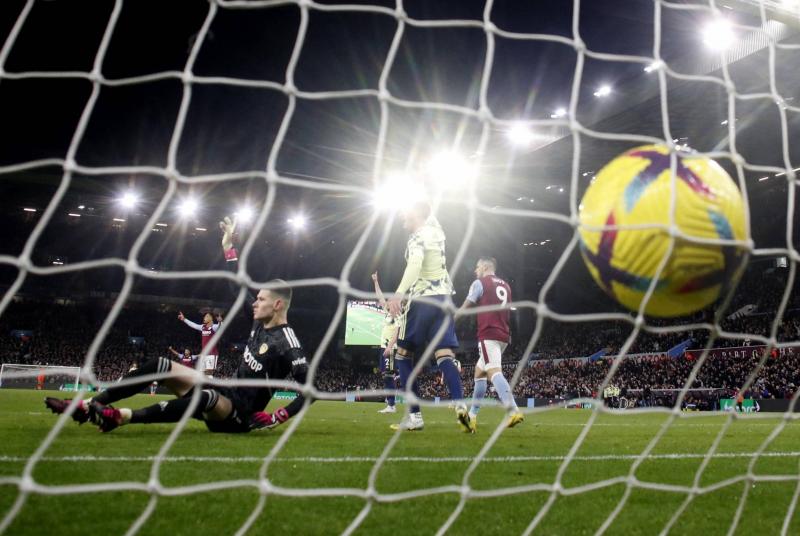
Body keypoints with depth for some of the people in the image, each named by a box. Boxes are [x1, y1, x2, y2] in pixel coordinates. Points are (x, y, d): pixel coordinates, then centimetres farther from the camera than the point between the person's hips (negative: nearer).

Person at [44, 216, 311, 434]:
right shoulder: (260, 324, 8)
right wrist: (228, 246, 16)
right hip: (226, 394, 9)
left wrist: (277, 418, -25)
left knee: (206, 396, -44)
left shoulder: (286, 343, -17)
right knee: (159, 366, 0)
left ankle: (121, 416, -37)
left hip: (239, 415, -9)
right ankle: (89, 406, -6)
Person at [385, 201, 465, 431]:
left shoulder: (418, 236, -11)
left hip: (423, 300, -7)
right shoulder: (435, 230, 13)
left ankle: (415, 415, -3)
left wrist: (399, 293, -39)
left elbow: (415, 264, -29)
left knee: (403, 356, 4)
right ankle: (460, 404, -28)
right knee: (444, 356, -3)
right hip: (443, 297, 8)